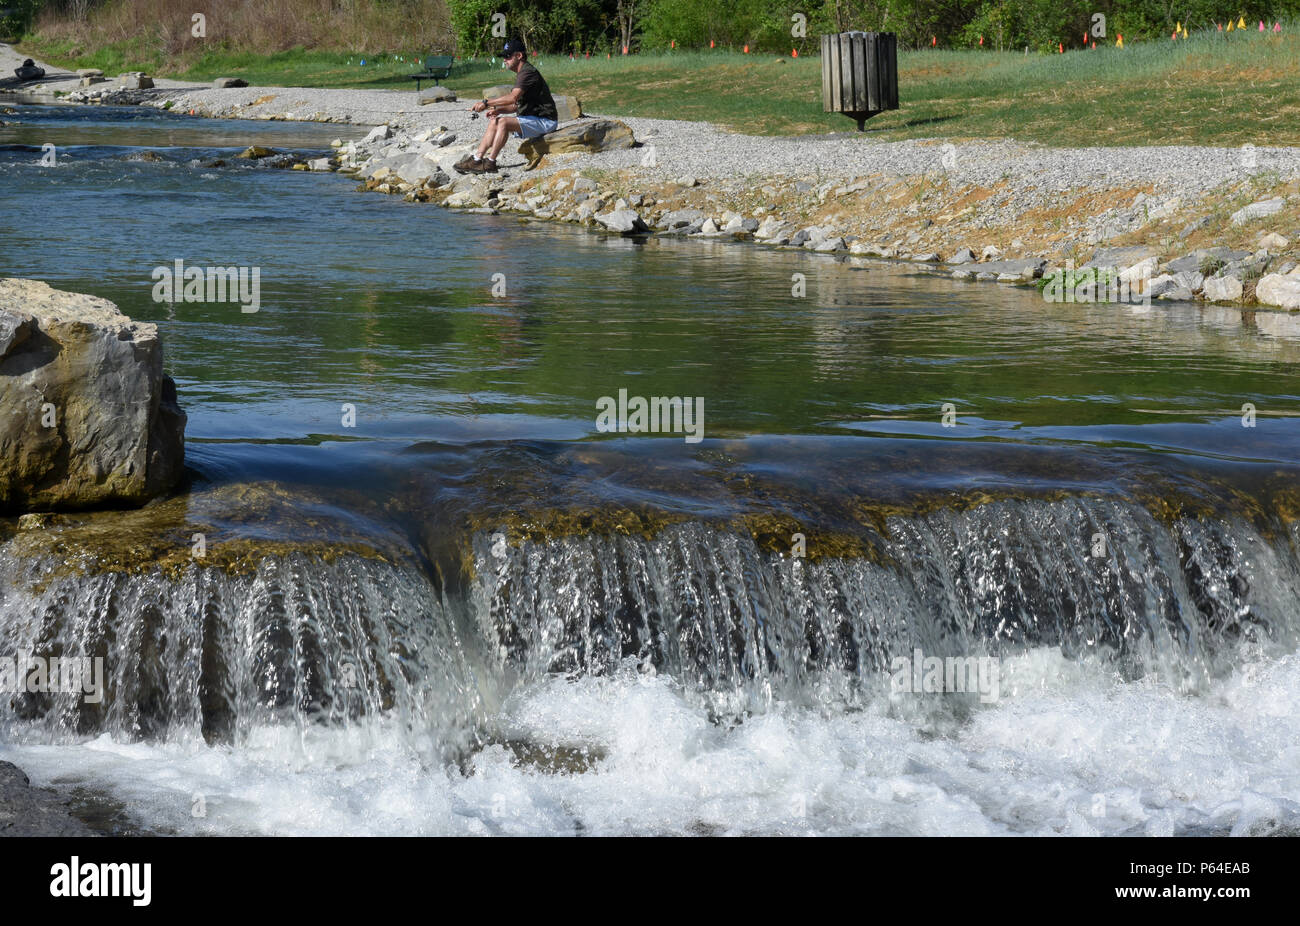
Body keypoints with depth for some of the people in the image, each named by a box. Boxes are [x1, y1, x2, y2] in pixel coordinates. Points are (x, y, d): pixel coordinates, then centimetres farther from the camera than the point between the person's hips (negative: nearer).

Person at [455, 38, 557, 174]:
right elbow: (516, 105, 19)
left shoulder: (528, 72, -16)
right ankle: (477, 158, -4)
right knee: (494, 121, 3)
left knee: (504, 122, -26)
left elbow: (513, 97, -29)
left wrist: (486, 103, -25)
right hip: (530, 118, 10)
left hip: (544, 121, -10)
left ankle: (490, 163, -22)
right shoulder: (520, 74, 18)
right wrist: (498, 110, 3)